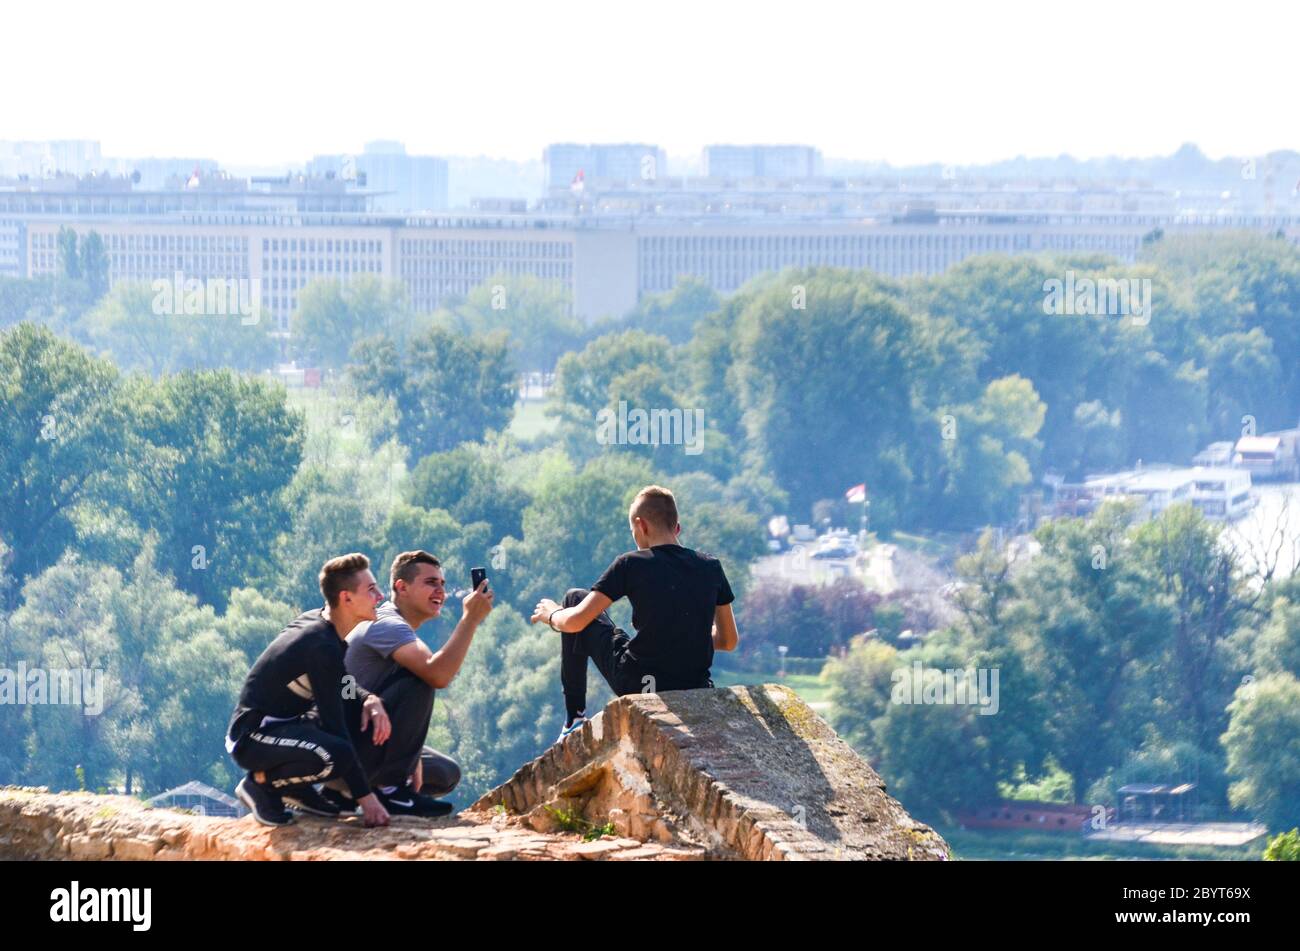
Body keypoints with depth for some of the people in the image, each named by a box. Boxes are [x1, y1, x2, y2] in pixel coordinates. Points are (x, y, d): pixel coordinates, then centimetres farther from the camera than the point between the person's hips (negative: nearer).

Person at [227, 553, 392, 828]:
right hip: (252, 736, -10)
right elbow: (334, 725, -23)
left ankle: (295, 786, 8)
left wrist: (369, 699, -4)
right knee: (336, 755, -35)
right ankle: (263, 782, -8)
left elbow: (341, 687, 20)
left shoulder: (315, 620, 5)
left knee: (372, 719, 3)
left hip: (283, 724, 10)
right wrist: (365, 797, -22)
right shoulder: (322, 646, -23)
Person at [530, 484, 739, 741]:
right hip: (694, 688, 4)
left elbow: (576, 622, -6)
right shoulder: (711, 567, 3)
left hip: (634, 685, -4)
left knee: (575, 597, 18)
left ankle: (574, 717, 22)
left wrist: (551, 615, 18)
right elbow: (729, 641, 10)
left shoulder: (631, 564, -8)